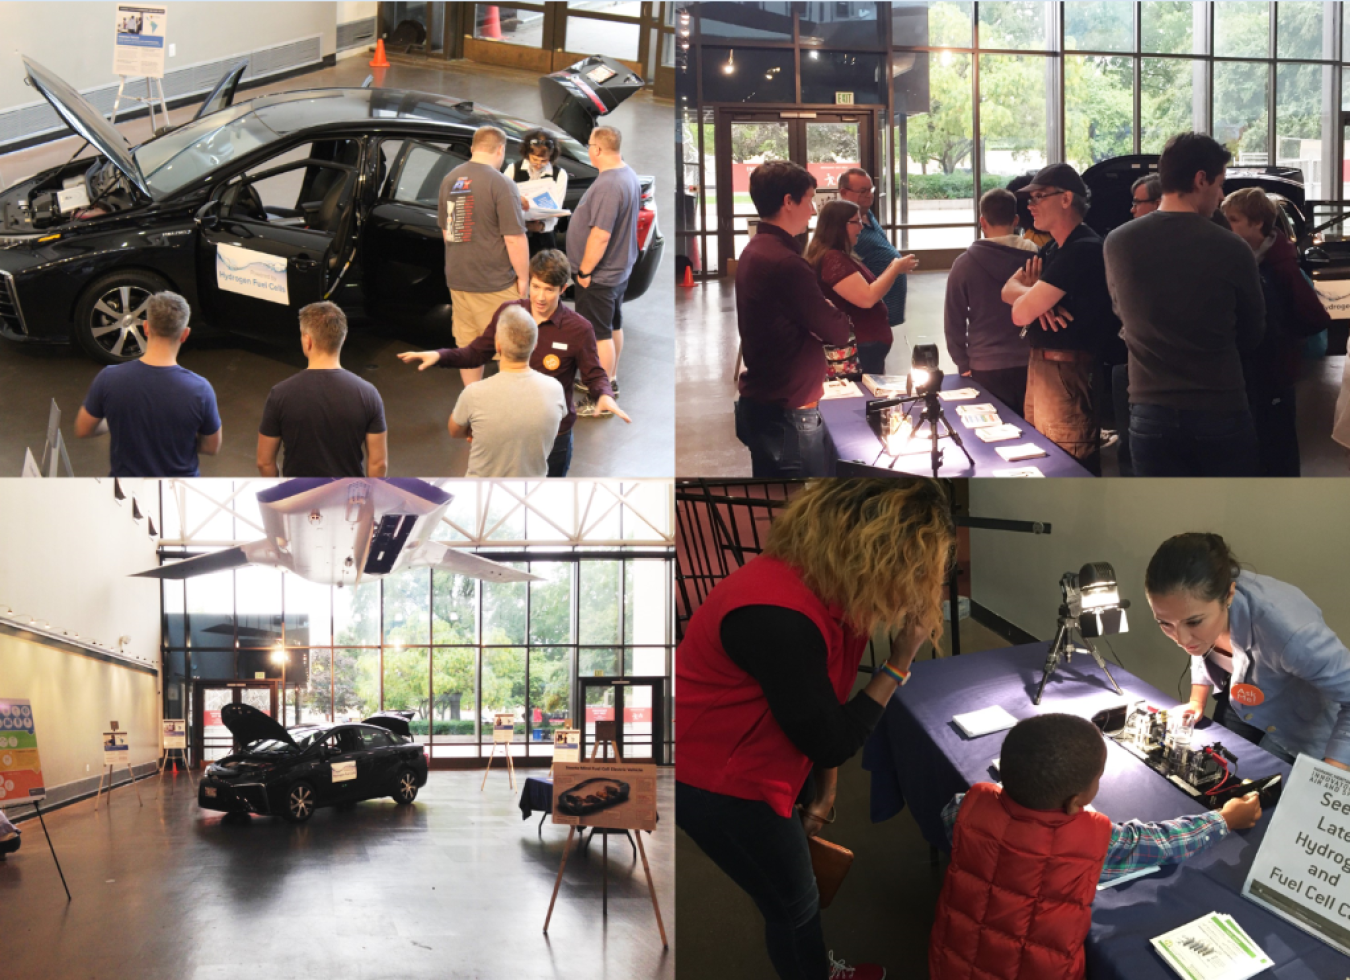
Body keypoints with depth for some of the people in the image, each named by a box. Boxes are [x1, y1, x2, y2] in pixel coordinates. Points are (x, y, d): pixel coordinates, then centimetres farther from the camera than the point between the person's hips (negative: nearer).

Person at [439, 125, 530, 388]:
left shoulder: (449, 179, 6)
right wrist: (523, 277, -7)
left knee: (467, 346, 14)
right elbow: (514, 239, -17)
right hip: (494, 283, -7)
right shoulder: (501, 184, -16)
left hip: (457, 278, 7)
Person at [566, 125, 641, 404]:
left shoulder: (607, 185, -29)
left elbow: (601, 236, -32)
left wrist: (585, 271, -20)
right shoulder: (628, 175, 4)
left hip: (599, 276, -10)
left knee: (599, 334, -1)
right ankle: (611, 380, 38)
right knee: (613, 327, 22)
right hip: (620, 268, 10)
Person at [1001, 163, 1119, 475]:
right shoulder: (1052, 249, 15)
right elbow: (1008, 290, 9)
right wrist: (1034, 296, -12)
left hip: (1066, 373, -10)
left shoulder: (1083, 249, -18)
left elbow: (1020, 314, -20)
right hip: (1039, 366, 10)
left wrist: (1030, 296, 3)